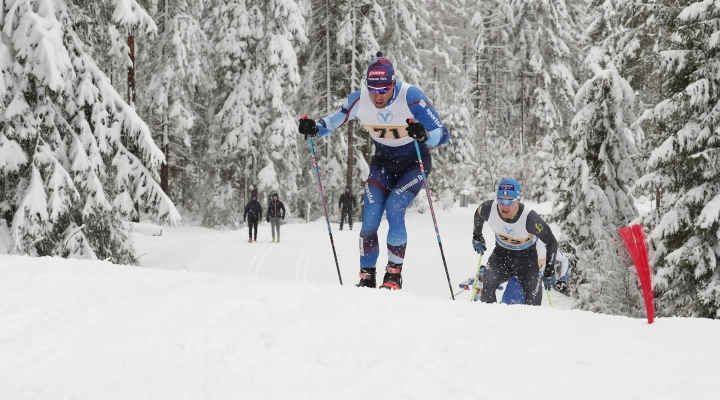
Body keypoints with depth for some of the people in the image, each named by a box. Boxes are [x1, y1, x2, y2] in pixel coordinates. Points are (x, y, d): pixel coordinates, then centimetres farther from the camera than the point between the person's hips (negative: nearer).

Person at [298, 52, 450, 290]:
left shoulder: (411, 97, -29)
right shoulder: (360, 99, -18)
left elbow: (443, 135, -29)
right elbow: (334, 121, 0)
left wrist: (424, 135, -51)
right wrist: (315, 129, -21)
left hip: (414, 162, -4)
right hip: (383, 162, 4)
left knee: (394, 208, -23)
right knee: (370, 219, -8)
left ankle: (394, 274, -11)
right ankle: (366, 277, 6)